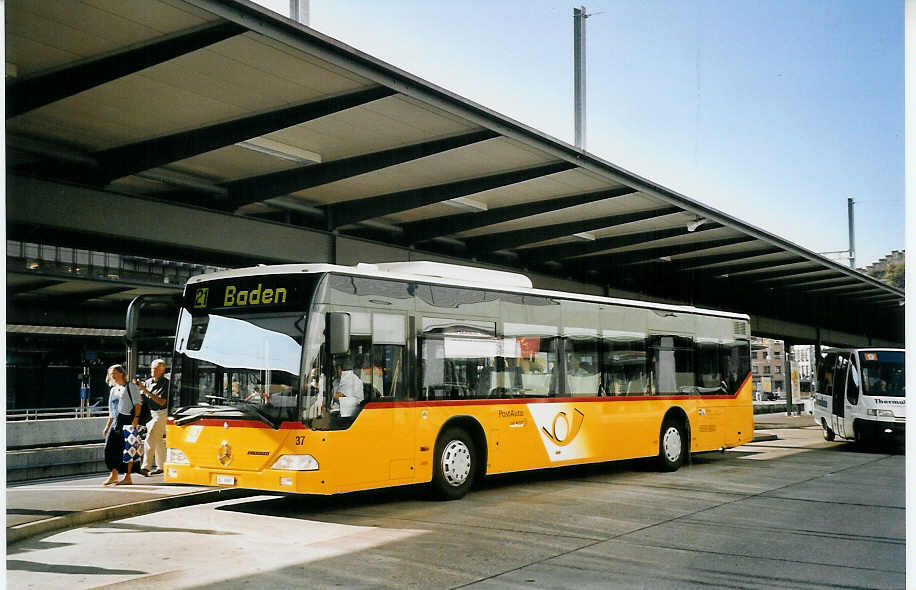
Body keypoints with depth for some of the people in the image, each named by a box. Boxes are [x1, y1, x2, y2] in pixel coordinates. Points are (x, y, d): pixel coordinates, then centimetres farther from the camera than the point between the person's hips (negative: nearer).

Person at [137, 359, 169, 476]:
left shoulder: (165, 383, -11)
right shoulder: (148, 382, 9)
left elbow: (162, 402, -19)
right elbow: (141, 398, 8)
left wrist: (147, 391, -21)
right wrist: (138, 387, -9)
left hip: (161, 414, -7)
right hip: (150, 413, 7)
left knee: (150, 439, -14)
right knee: (158, 441, 13)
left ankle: (146, 467, -15)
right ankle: (161, 466, 21)